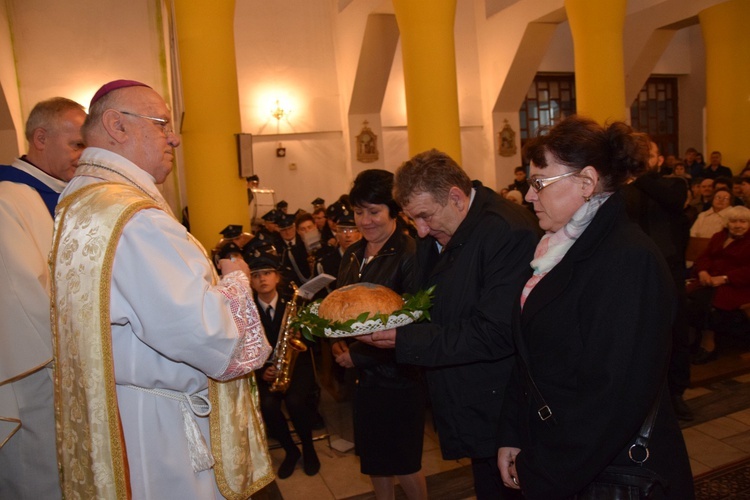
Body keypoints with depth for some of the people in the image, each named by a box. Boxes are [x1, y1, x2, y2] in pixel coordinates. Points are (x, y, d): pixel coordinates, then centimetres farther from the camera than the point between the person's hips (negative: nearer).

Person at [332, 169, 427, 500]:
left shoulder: (409, 256, -18)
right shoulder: (353, 254, 6)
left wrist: (359, 356, -15)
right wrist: (337, 342, -5)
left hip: (397, 377, -7)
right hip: (362, 376, 7)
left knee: (404, 465, 11)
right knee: (372, 460, 20)